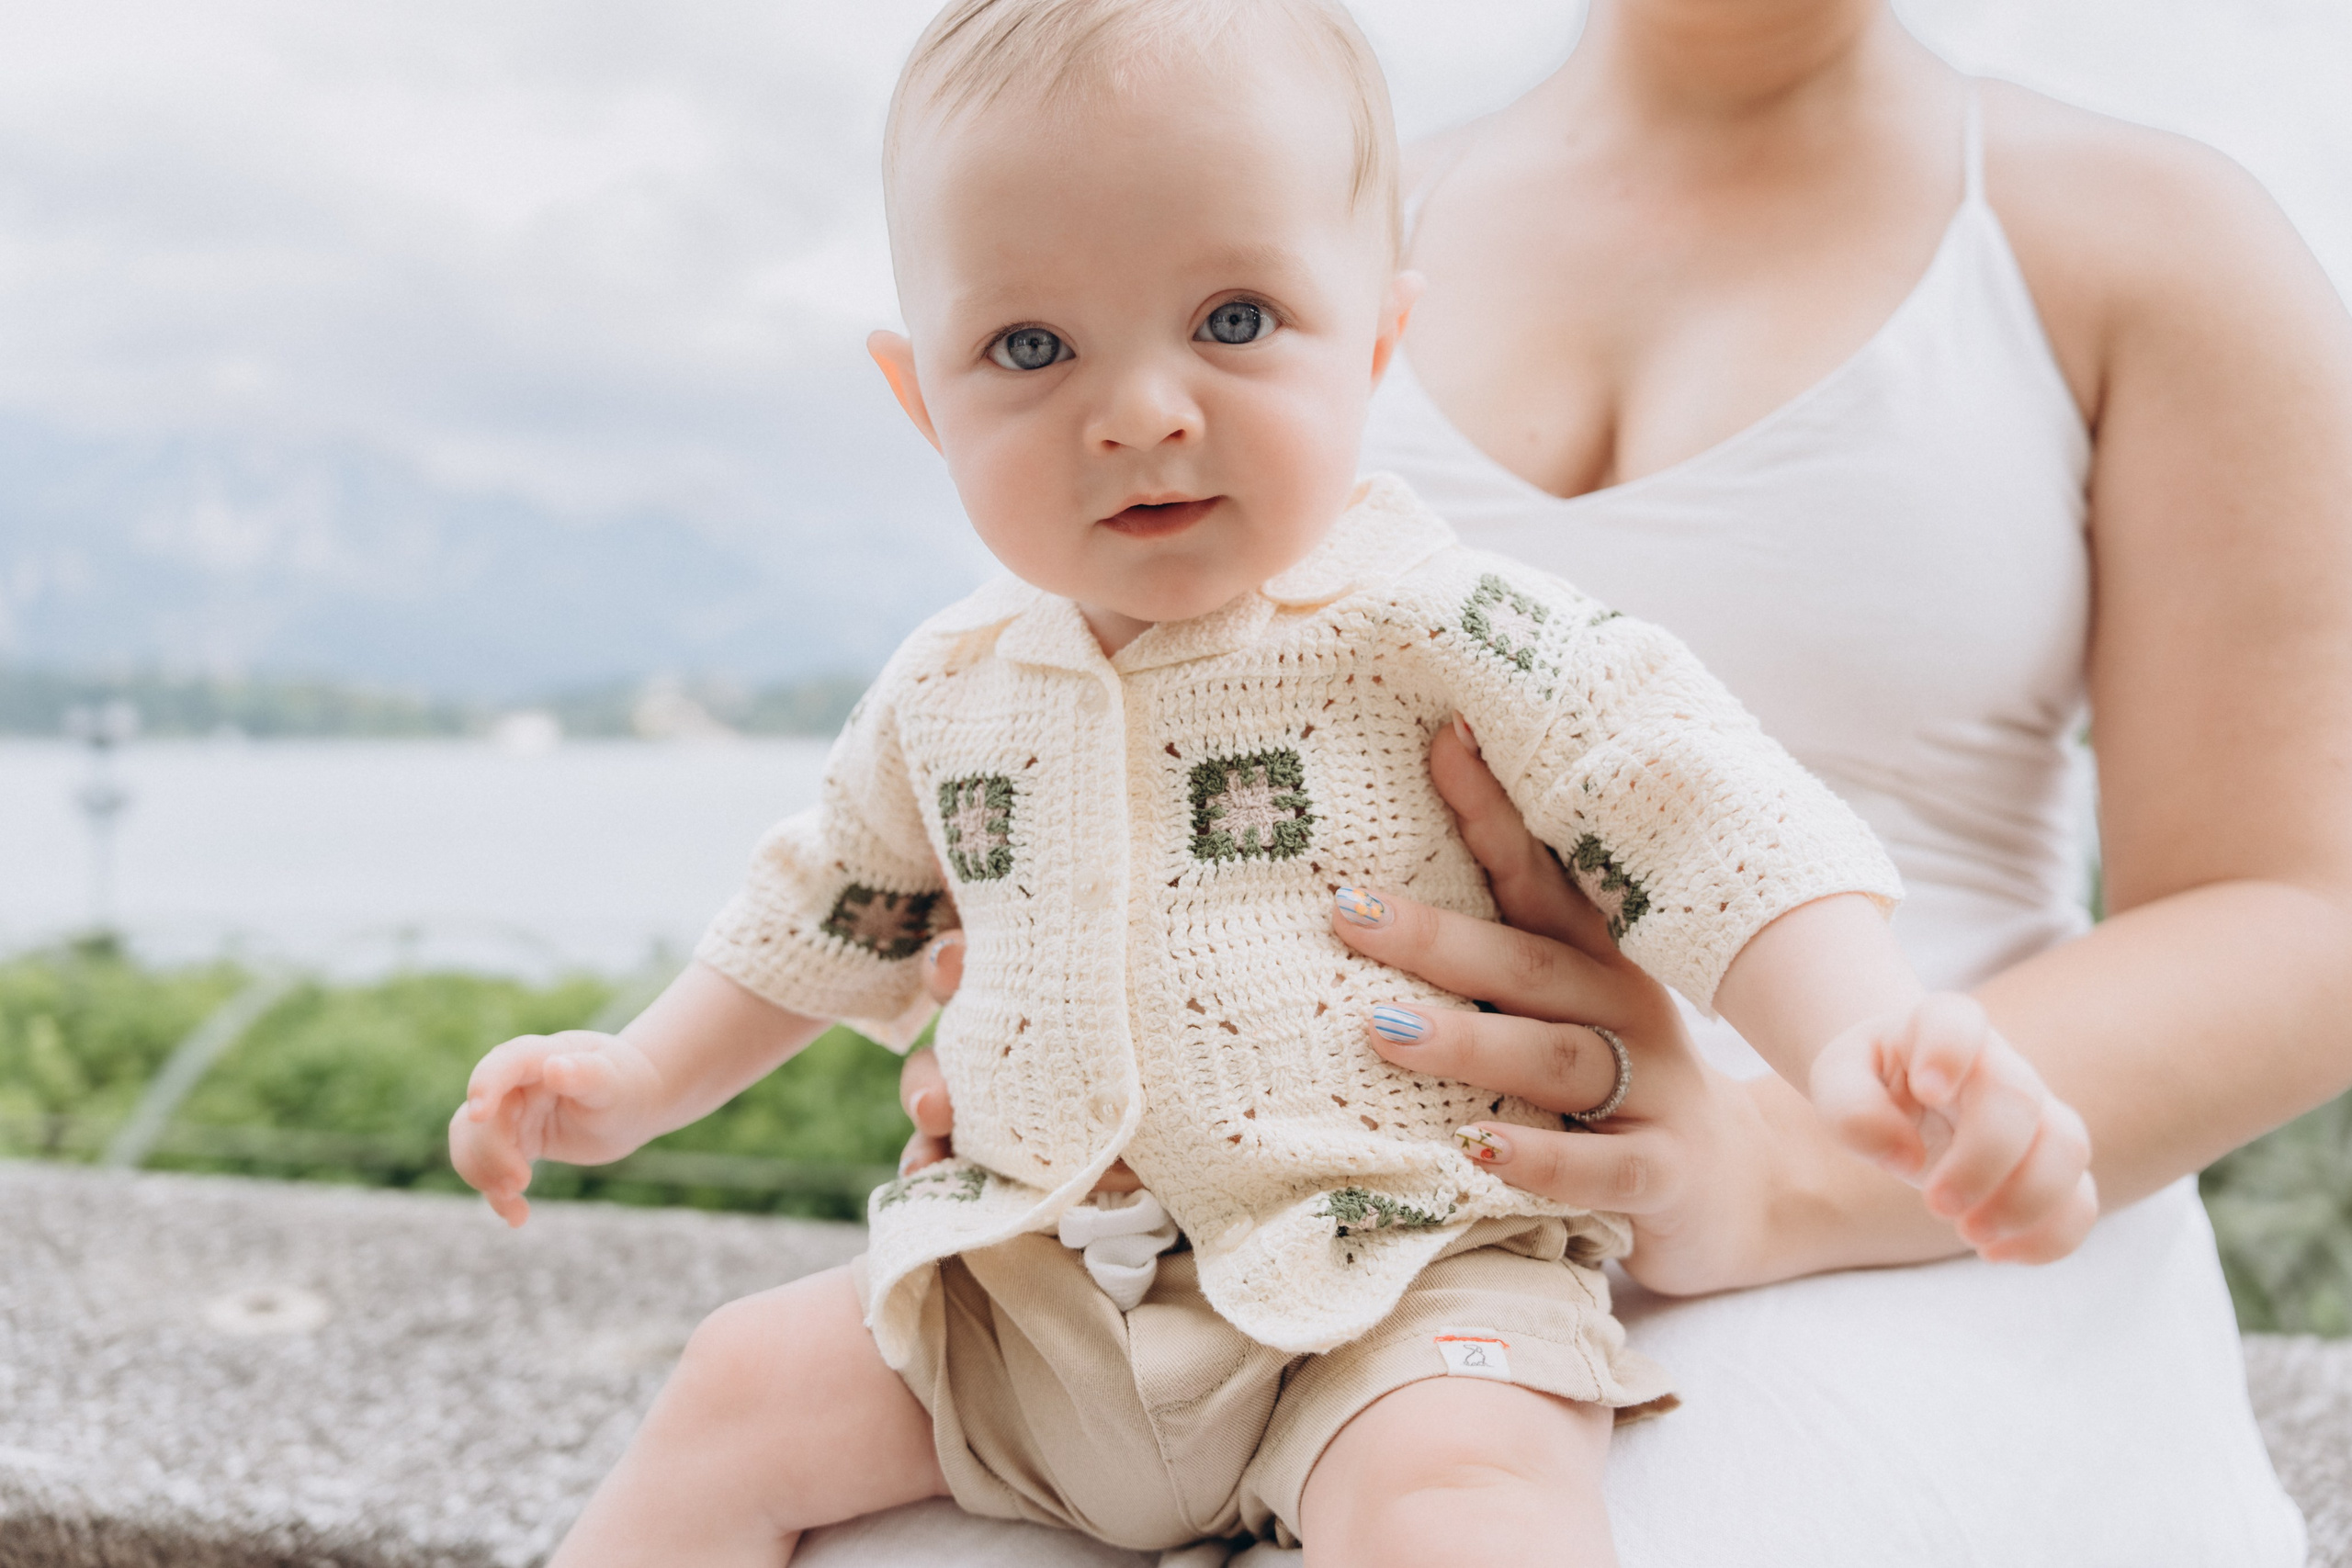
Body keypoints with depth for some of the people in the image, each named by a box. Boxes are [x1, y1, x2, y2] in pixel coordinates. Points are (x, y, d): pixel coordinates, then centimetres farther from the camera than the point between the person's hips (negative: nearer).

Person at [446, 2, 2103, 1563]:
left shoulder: (1431, 624, -11)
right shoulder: (950, 693, 6)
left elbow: (1720, 829, -17)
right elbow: (820, 916, 23)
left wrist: (1866, 1038, -33)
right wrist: (635, 1080, 20)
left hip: (1402, 1297, -5)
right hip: (1032, 1305, 6)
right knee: (740, 1392, 1)